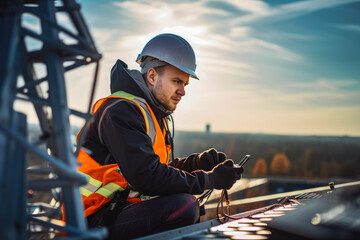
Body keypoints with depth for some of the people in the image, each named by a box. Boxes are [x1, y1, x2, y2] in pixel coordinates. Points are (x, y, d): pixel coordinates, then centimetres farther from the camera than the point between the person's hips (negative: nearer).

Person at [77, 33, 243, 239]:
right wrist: (210, 179, -19)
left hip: (121, 211, 10)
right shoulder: (121, 111, -17)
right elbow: (148, 178, -27)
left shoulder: (153, 115, 15)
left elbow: (161, 168, 17)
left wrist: (199, 162, -1)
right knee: (184, 205, -26)